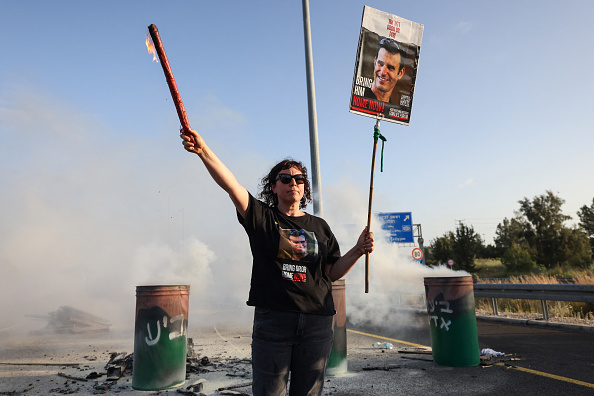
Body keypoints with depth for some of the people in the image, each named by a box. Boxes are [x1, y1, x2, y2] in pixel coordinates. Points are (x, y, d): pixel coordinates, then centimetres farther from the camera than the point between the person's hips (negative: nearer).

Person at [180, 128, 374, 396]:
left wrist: (358, 251, -4)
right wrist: (203, 151, -23)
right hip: (272, 320, -2)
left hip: (317, 323, 3)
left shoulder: (319, 226, 13)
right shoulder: (262, 217, 4)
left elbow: (332, 273, 12)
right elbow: (231, 185, -11)